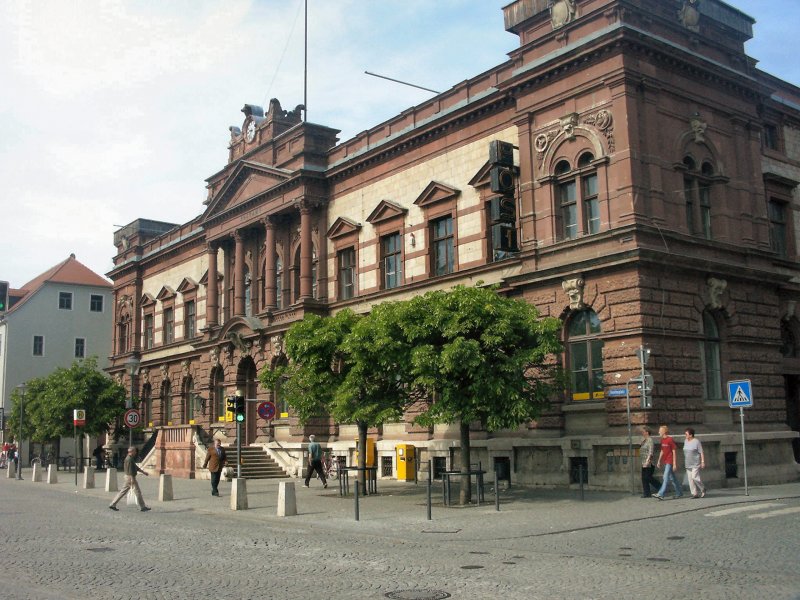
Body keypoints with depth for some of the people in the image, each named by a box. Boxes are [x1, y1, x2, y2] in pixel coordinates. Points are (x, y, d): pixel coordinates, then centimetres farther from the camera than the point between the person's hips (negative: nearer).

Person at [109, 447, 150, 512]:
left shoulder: (129, 458, 17)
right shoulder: (130, 459, -16)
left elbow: (136, 467, 25)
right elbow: (130, 469, -23)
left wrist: (143, 472, 26)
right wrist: (132, 479, -26)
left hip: (129, 477, 10)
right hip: (130, 477, -10)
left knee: (123, 491, 12)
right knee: (137, 492, -4)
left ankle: (113, 504, 12)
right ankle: (142, 507, -1)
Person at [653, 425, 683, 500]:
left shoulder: (670, 440, -14)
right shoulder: (662, 440, 11)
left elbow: (674, 452, -13)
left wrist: (674, 463, -15)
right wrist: (659, 461, 18)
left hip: (670, 462, -9)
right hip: (665, 462, 9)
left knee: (666, 477, -12)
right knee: (672, 478, 14)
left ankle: (661, 494, -17)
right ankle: (679, 493, 24)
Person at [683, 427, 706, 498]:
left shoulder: (696, 442, -9)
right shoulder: (686, 441, 11)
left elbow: (701, 452, -9)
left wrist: (703, 462, -14)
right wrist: (684, 463, 17)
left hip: (695, 464, -7)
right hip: (688, 464, 7)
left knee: (695, 477, -14)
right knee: (690, 478, 1)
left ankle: (703, 490, 8)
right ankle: (695, 493, 5)